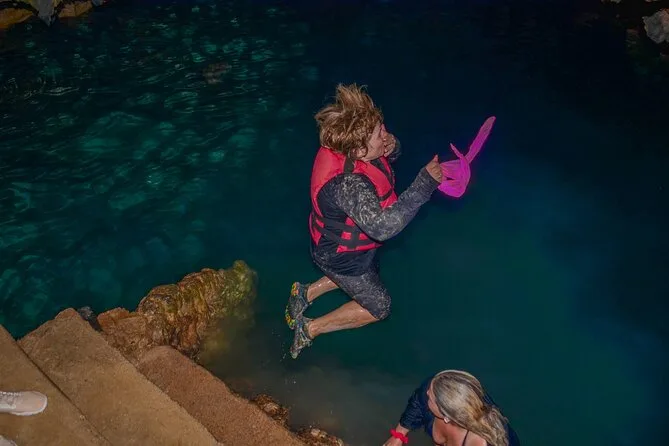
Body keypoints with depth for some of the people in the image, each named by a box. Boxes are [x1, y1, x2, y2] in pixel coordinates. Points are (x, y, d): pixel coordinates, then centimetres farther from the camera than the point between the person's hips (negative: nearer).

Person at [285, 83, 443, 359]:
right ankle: (310, 329, 16)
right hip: (341, 256, -8)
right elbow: (383, 226, -50)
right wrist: (425, 183, -49)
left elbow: (388, 157, 2)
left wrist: (391, 148, -24)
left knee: (369, 274, 34)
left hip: (349, 241, 8)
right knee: (378, 307, 10)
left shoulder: (347, 149, -17)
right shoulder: (348, 184, -43)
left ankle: (306, 293, 37)